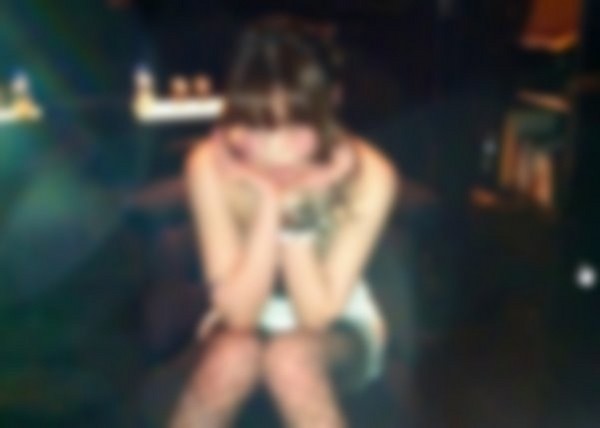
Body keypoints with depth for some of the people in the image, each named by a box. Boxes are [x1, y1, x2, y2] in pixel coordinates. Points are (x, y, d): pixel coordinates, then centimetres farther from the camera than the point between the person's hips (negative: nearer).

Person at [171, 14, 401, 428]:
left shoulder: (369, 174, -24)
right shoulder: (211, 163, -22)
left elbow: (317, 314, -22)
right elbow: (240, 312, -23)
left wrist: (293, 214, -34)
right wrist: (269, 209, -34)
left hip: (339, 331, 0)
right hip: (245, 323, 1)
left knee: (291, 358, -33)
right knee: (233, 356, -33)